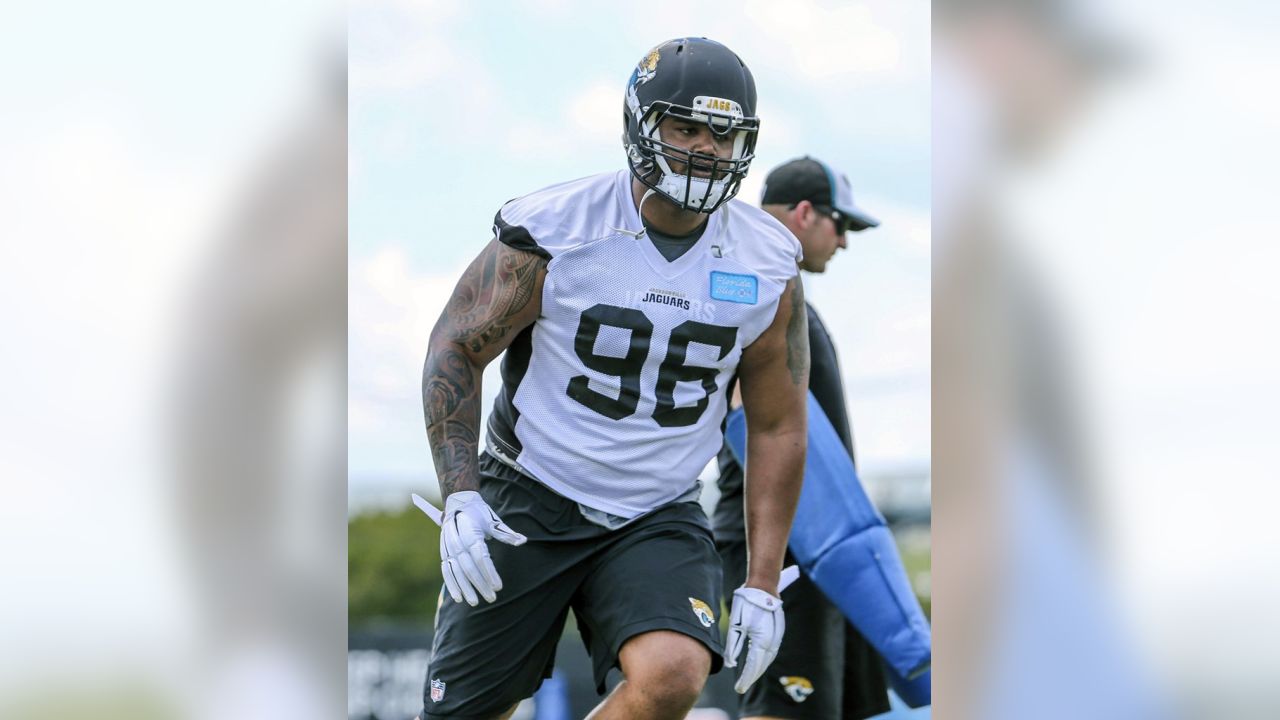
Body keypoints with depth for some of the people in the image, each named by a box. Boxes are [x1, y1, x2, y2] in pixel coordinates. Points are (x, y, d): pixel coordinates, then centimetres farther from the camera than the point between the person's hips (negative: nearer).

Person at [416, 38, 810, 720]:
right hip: (525, 507, -1)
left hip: (657, 519, 2)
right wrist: (460, 498, -13)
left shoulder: (768, 269, -3)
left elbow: (777, 426, 6)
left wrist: (762, 584, 2)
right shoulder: (552, 231, -13)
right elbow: (455, 350, -3)